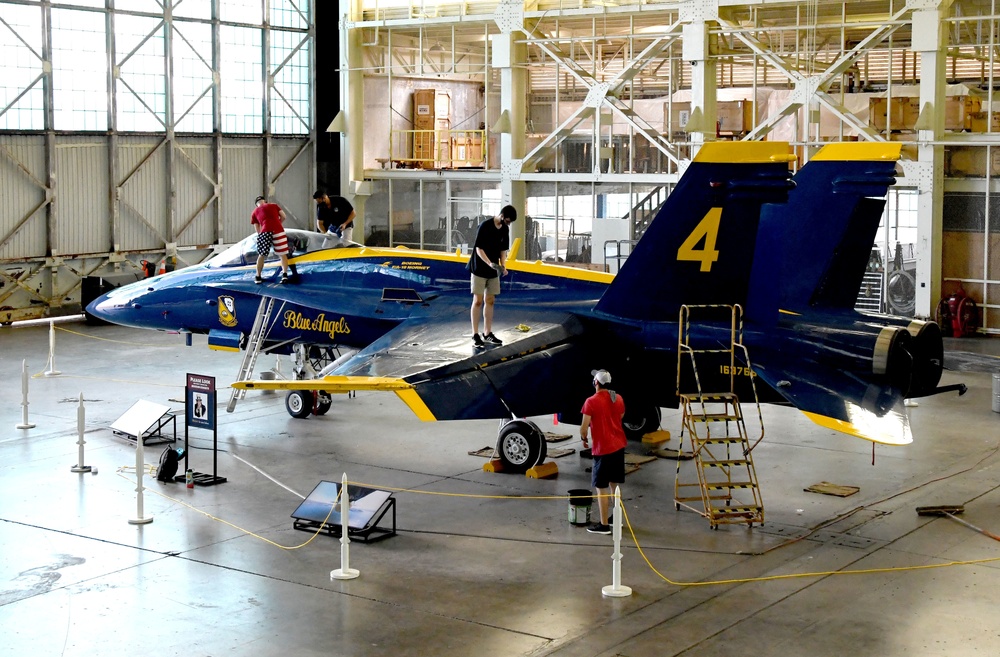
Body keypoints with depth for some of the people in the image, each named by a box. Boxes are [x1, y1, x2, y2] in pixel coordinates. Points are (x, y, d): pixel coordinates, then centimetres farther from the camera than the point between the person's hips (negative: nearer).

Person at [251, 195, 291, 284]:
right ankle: (285, 274, -5)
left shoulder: (255, 212, 22)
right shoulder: (274, 205, 23)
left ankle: (258, 277, 16)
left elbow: (258, 229, 18)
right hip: (278, 230, 0)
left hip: (265, 231, 0)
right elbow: (283, 217, 16)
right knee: (282, 254, 7)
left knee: (261, 255, 11)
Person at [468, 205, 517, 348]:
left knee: (489, 301, 8)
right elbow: (479, 249, -19)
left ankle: (487, 334, 14)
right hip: (479, 269, -6)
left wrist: (503, 266, -4)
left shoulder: (505, 229, 3)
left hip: (493, 271, 6)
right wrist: (490, 263, -30)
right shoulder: (485, 226, -18)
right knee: (478, 301, -5)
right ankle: (475, 335, -3)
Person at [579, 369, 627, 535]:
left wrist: (584, 439, 4)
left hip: (603, 448, -7)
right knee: (615, 484, 17)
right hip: (619, 445, 7)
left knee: (601, 488, -2)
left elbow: (584, 427, -15)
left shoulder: (591, 401, -14)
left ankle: (604, 525, -1)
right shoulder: (618, 399, 7)